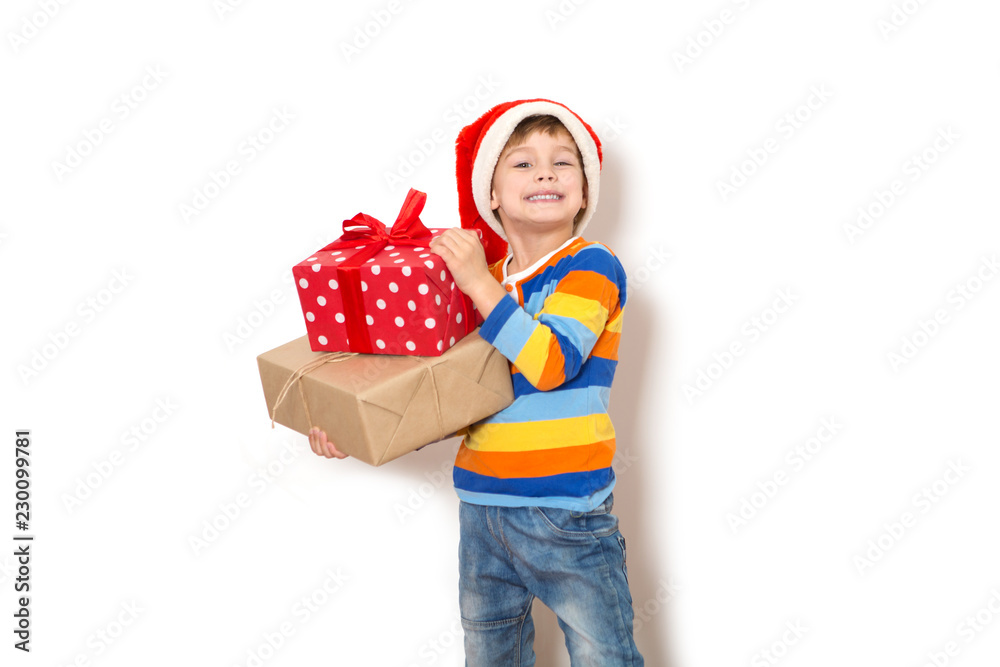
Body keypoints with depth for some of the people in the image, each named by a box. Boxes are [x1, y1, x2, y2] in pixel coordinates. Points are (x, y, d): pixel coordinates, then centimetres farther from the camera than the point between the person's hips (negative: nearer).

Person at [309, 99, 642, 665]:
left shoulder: (592, 267, -8)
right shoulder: (479, 281, 9)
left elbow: (551, 364, -24)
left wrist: (481, 284, -21)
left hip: (568, 515, -5)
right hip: (481, 509, 6)